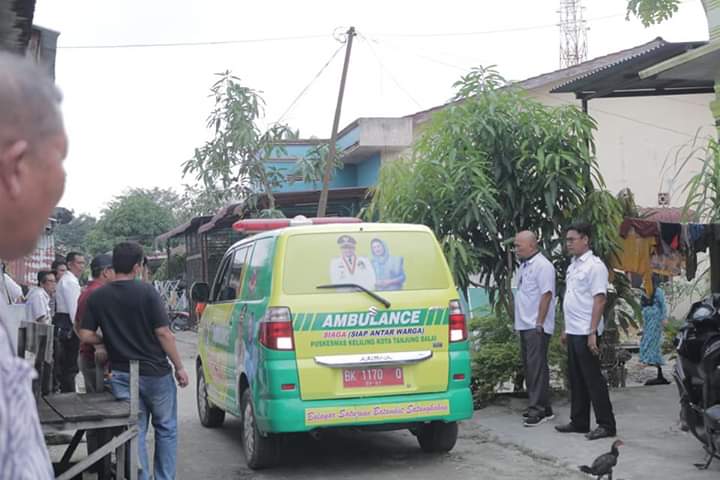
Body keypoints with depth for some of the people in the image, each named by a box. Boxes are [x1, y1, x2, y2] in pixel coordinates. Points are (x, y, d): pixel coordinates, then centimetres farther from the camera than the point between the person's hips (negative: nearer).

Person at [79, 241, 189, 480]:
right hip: (155, 372, -3)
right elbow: (163, 333, -13)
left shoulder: (97, 297, 0)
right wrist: (179, 367, -5)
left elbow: (86, 335, -2)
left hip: (121, 376, 3)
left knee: (135, 433, 10)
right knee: (166, 430, 13)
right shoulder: (146, 292, -11)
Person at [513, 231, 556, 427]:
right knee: (530, 366, 12)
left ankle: (538, 409, -9)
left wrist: (539, 323, -21)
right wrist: (520, 322, 16)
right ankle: (541, 407, 20)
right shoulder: (525, 265, 17)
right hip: (525, 325, 10)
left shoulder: (542, 265, -13)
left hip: (536, 326, -10)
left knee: (537, 366, -10)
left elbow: (546, 295, -19)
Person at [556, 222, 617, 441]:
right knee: (576, 379, 13)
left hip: (586, 333, -9)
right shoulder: (573, 266, 16)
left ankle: (606, 425, 1)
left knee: (593, 378, -5)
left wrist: (592, 332, -22)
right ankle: (579, 422, 21)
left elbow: (599, 300, -18)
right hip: (573, 332, 9)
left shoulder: (594, 266, -12)